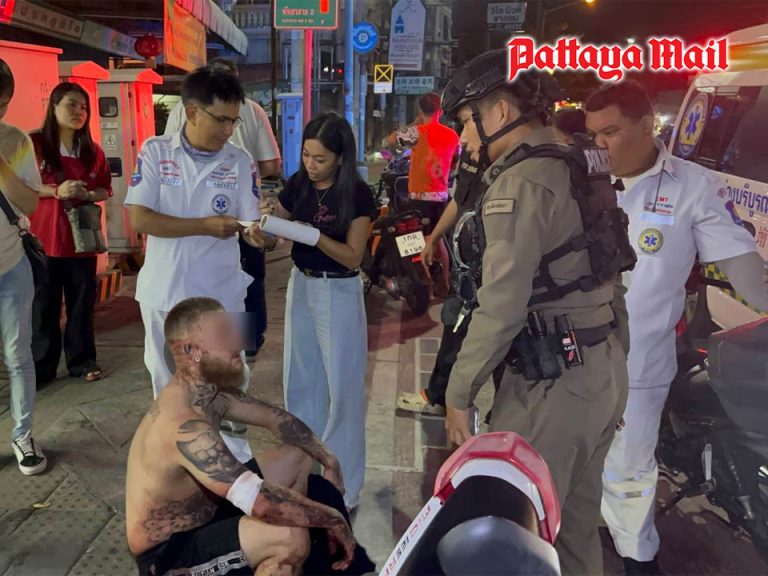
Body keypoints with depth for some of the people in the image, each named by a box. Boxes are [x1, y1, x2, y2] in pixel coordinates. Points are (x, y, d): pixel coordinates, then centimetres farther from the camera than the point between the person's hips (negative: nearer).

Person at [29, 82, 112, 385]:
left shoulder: (93, 150, 8)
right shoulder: (34, 144, -3)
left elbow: (105, 190, 12)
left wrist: (87, 195, -8)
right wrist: (55, 191, -18)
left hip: (81, 236, 3)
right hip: (44, 238, -3)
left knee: (82, 303, 8)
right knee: (44, 305, 4)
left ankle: (82, 360, 22)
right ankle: (42, 366, 17)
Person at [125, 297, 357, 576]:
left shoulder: (211, 391, -5)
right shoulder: (183, 426, -33)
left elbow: (276, 418, 7)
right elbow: (262, 502, -39)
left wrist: (329, 462, -3)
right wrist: (334, 519, -26)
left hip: (202, 514, 9)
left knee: (299, 457, 8)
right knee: (291, 536, -31)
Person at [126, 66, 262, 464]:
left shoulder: (241, 162, -5)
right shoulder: (155, 152, -6)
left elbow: (250, 226, -10)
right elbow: (139, 219, -14)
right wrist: (205, 226, -22)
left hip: (220, 297, -1)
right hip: (164, 293, 1)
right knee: (169, 383, 20)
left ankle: (237, 464, 30)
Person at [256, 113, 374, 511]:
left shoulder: (358, 194, -15)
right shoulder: (298, 185, 0)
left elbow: (353, 256, -18)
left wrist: (314, 234, -31)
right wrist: (269, 220, -16)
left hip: (339, 293, -6)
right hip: (300, 286, 6)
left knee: (342, 388, 2)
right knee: (300, 380, 16)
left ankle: (344, 487, 16)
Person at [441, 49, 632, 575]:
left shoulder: (520, 181, -14)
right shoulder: (573, 166, 12)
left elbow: (502, 308, -19)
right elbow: (570, 275, 12)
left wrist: (459, 395, -10)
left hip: (554, 380, -9)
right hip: (606, 368, 9)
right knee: (577, 519, 22)